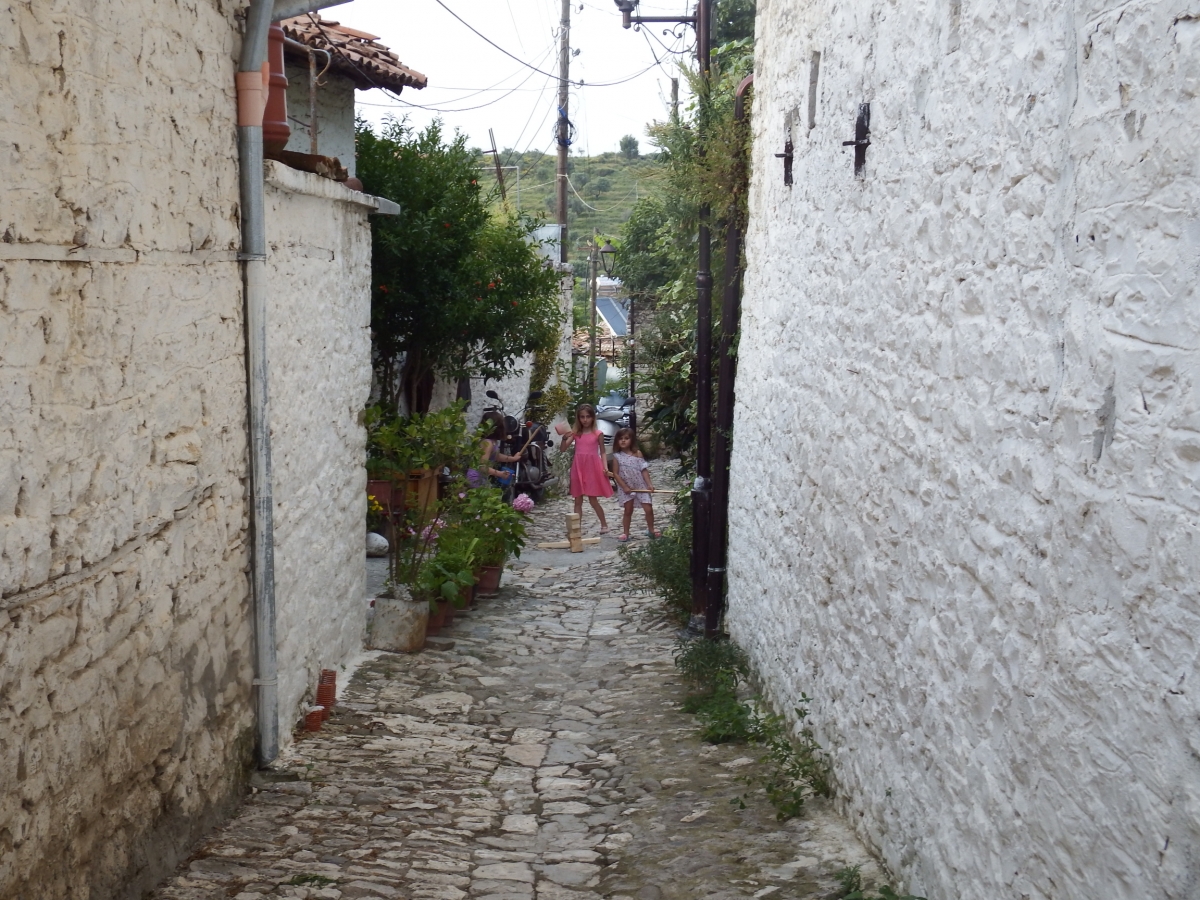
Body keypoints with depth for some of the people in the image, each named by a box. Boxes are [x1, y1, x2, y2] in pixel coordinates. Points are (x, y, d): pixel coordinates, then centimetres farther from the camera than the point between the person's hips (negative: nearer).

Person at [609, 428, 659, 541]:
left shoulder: (637, 453, -1)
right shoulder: (617, 456, -4)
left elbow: (644, 470, -2)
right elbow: (616, 474, -6)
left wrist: (649, 484, -11)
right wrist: (625, 487, -13)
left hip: (641, 486, 1)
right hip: (625, 488, -1)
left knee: (649, 509, -1)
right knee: (628, 511, 7)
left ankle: (651, 530, 19)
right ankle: (625, 533, 18)